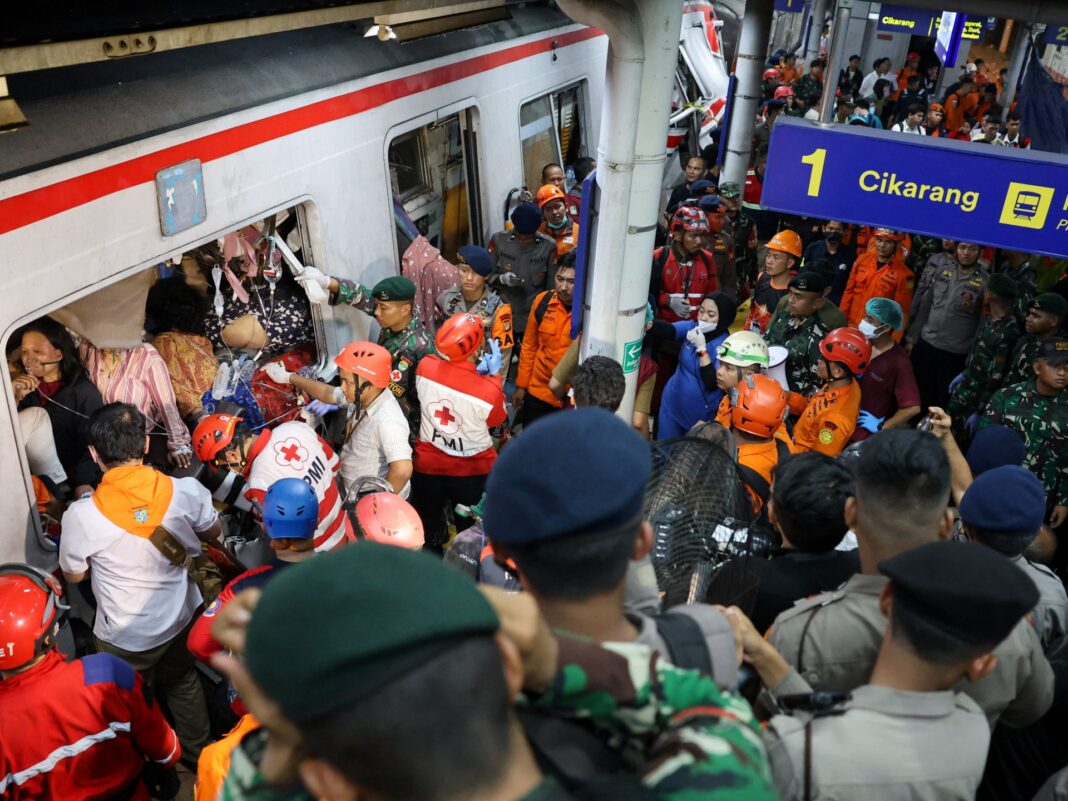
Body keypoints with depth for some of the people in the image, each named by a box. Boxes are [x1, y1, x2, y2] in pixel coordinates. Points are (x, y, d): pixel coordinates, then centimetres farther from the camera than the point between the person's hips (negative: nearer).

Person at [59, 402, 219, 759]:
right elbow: (212, 533, -1)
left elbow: (73, 575, -8)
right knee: (184, 684, 29)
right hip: (180, 619, 3)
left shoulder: (82, 516, -29)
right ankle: (199, 750, 50)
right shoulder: (187, 491, -23)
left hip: (124, 637, -3)